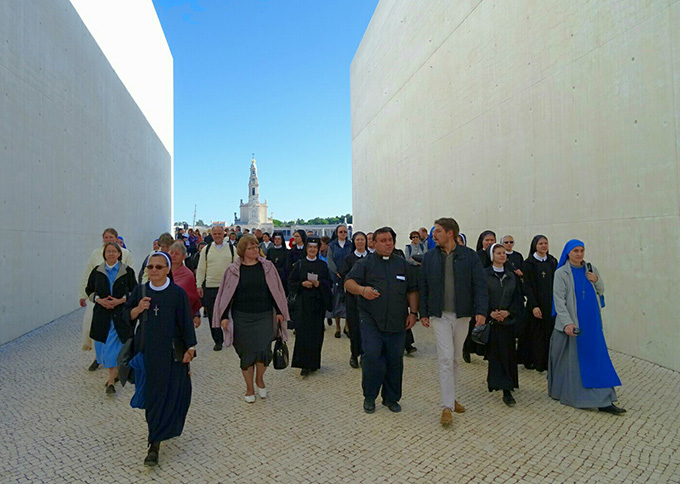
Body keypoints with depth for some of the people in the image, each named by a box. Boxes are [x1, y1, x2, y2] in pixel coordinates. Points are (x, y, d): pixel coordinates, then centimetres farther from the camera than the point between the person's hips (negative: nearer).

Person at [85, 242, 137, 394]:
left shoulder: (127, 271, -2)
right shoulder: (97, 271, 5)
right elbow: (89, 290, 10)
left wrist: (121, 300, -14)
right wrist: (99, 300, -8)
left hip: (120, 314, -3)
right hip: (102, 313, 3)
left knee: (114, 346, -3)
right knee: (104, 346, 8)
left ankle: (111, 380, 3)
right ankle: (115, 373, 28)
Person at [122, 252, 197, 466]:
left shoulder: (178, 293, -9)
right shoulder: (140, 291, 1)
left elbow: (186, 322, -6)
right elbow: (126, 316, 7)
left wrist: (190, 348, -10)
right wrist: (137, 309, -15)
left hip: (170, 352, -3)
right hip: (146, 350, 3)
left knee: (167, 394, -1)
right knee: (150, 393, 11)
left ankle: (155, 443, 8)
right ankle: (157, 434, 35)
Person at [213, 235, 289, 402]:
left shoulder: (267, 266, 2)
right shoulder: (233, 270, 0)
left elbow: (275, 290, 5)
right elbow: (227, 294, 3)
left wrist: (279, 311, 2)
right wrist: (224, 316, -2)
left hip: (264, 316, 0)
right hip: (242, 318, 0)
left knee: (264, 350, -9)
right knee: (247, 353, 6)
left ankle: (260, 379, 20)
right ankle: (249, 388, 25)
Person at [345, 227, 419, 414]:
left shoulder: (403, 264, 16)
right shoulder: (364, 263, 6)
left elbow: (412, 290, 16)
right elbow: (348, 283, -6)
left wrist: (413, 312, 5)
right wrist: (362, 289, -26)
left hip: (397, 322, 3)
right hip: (371, 321, -3)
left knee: (395, 360, 7)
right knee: (371, 357, -10)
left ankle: (391, 398, 25)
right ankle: (369, 397, 11)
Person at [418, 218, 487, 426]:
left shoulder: (469, 256, -2)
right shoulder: (429, 257, 1)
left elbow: (479, 285, -3)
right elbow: (422, 287, 4)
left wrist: (480, 311, -12)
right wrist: (423, 313, 1)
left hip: (462, 315, 1)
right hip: (440, 315, -1)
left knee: (455, 358, 14)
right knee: (445, 358, -8)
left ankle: (452, 398, 31)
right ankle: (447, 407, -2)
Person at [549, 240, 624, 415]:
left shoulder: (591, 269, 9)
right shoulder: (561, 273, -7)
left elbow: (601, 292, 17)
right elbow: (559, 299, -11)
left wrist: (596, 281, -5)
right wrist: (567, 322, -21)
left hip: (591, 323, 5)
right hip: (571, 323, -4)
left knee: (597, 359, 4)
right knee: (571, 360, 5)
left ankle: (604, 401, 9)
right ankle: (567, 394, 22)